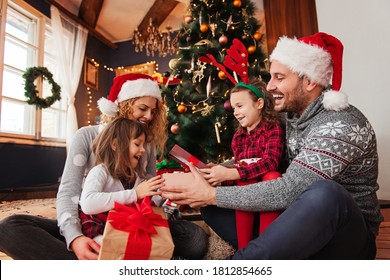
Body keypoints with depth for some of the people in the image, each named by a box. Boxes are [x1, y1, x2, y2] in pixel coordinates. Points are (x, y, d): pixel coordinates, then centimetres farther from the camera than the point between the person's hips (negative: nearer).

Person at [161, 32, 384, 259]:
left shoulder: (342, 125, -21)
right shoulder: (293, 116, 3)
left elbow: (289, 191, -30)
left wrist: (212, 194, -26)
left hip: (349, 234, -6)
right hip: (301, 222, 6)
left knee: (325, 193, -41)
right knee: (210, 205, -5)